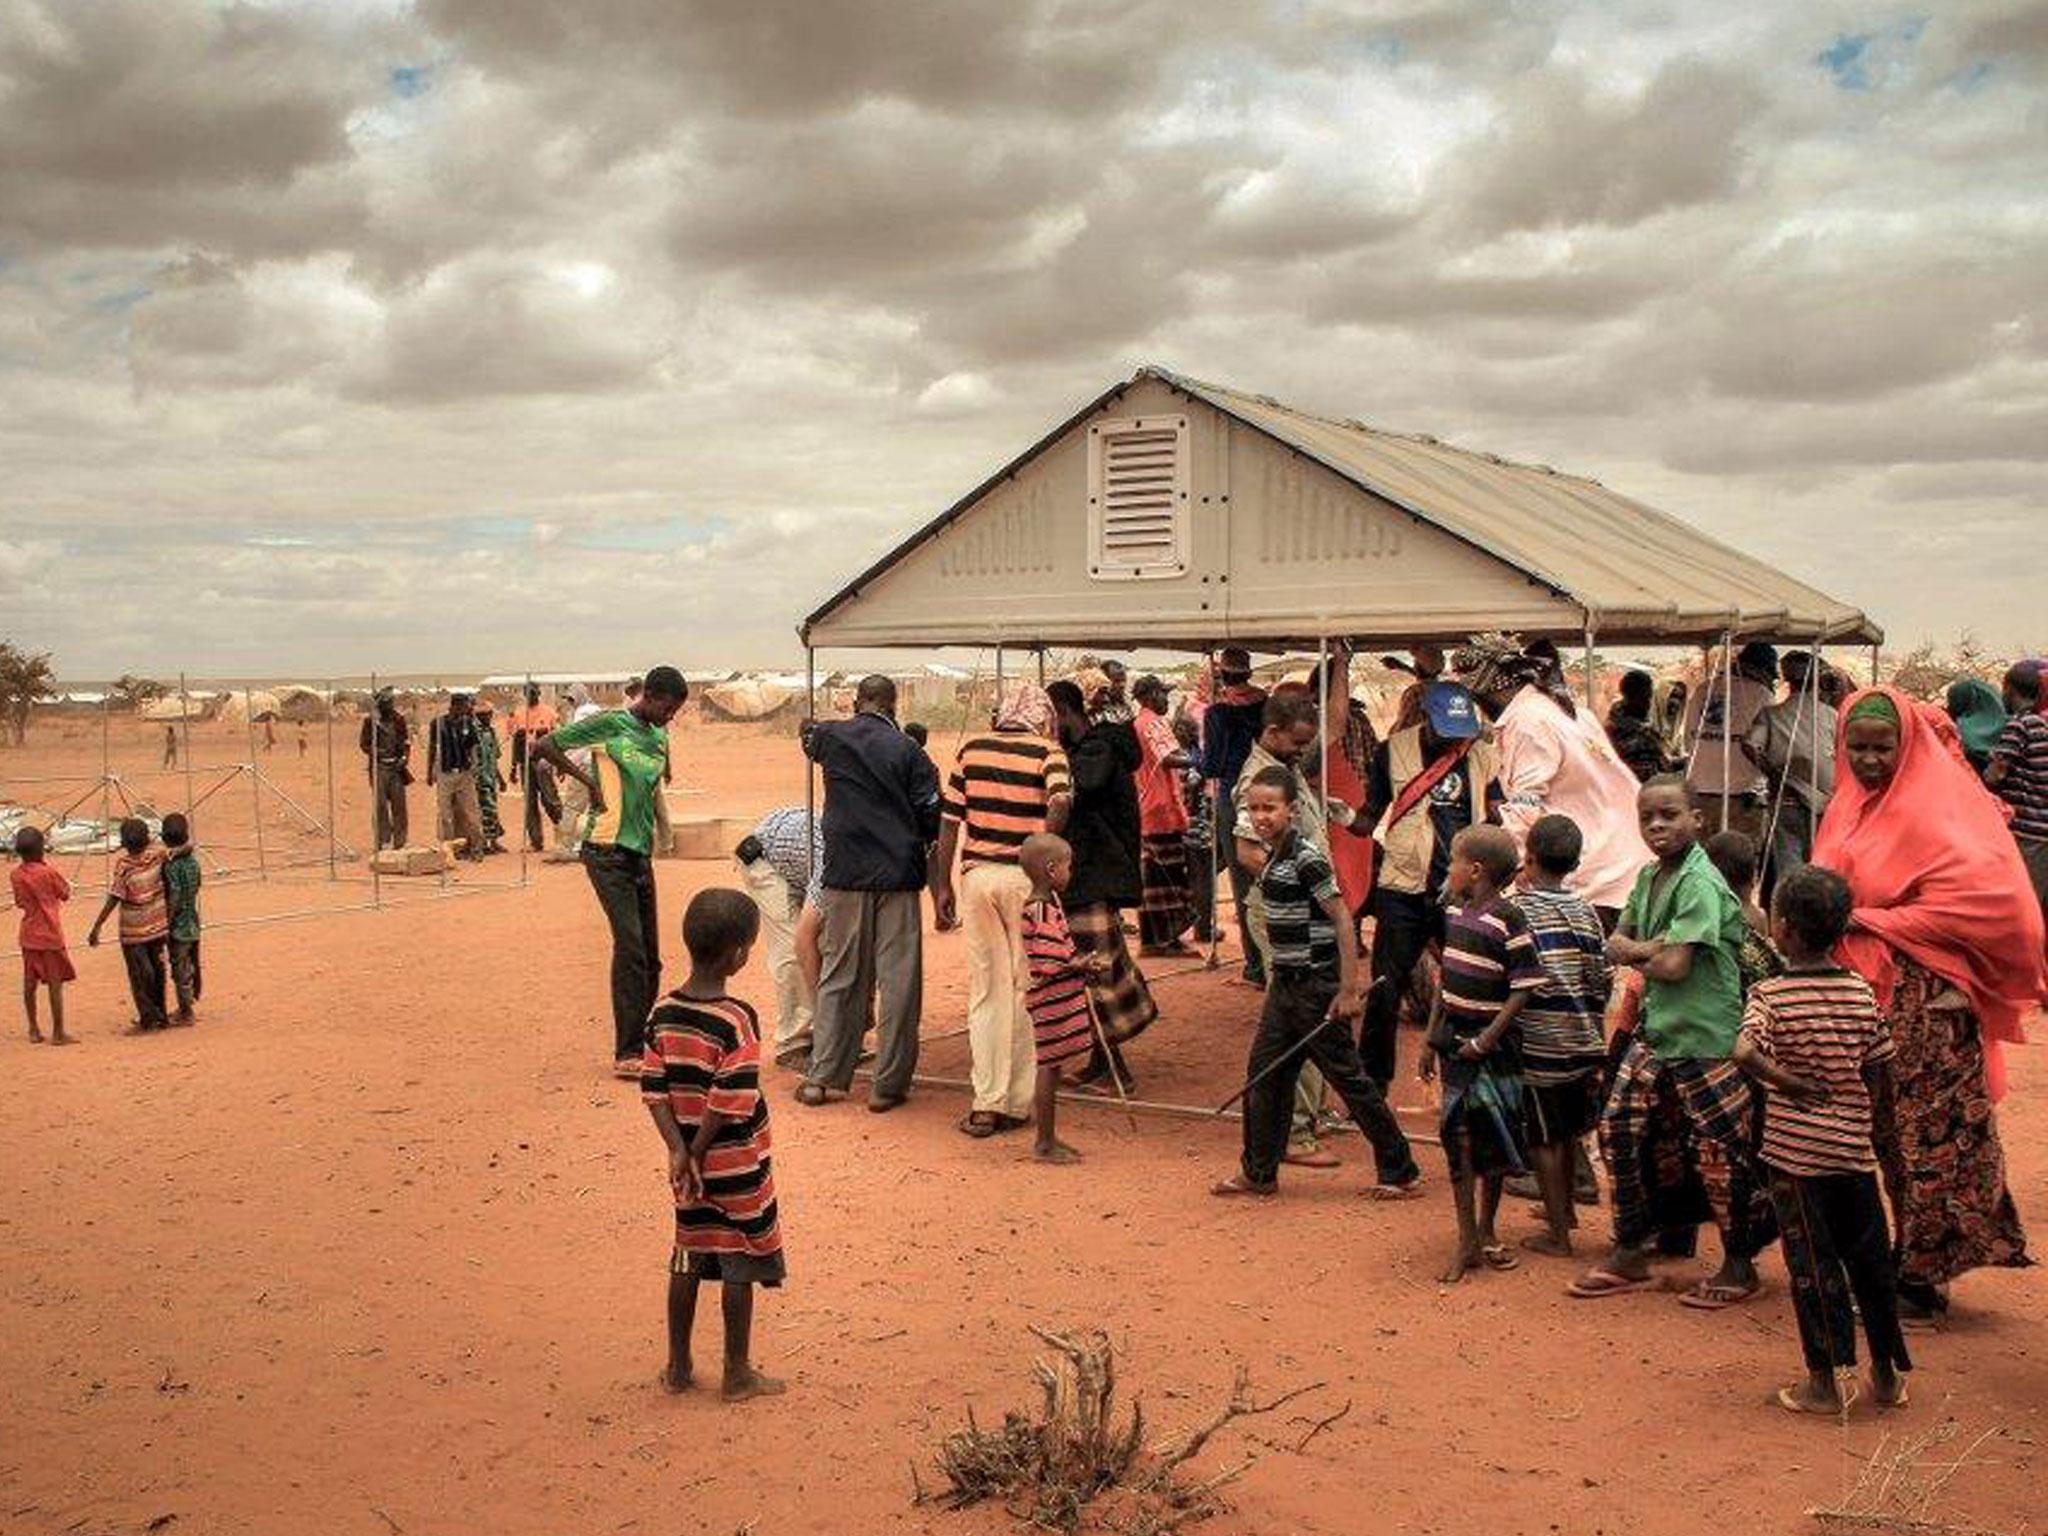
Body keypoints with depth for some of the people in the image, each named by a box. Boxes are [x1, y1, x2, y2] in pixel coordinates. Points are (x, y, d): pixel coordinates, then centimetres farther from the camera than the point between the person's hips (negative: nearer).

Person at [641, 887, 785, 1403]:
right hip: (738, 1166, -6)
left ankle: (678, 1366, 28)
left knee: (689, 1259, 18)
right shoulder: (736, 1021, -21)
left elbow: (654, 1089, -4)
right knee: (739, 1267, 8)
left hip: (692, 1159, 6)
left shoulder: (662, 1013, -2)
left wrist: (680, 1153, -8)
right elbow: (730, 1105, -23)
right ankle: (738, 1374, 19)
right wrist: (695, 1153, -10)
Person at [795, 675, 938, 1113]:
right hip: (898, 877, -2)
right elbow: (932, 814, -5)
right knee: (898, 981, 3)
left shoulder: (830, 738, 1)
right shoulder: (907, 750, -5)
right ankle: (887, 1084, 5)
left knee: (839, 977, 12)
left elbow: (809, 733, 26)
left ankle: (822, 1077, 14)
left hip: (844, 875, 3)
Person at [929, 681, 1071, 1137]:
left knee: (986, 991, 9)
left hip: (978, 874, 2)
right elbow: (1061, 801, -21)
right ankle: (1018, 1102, 13)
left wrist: (943, 885, 12)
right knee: (1025, 990, 9)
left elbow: (948, 820, 7)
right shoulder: (1047, 752, -1)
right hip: (1025, 877, -2)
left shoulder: (971, 749, 8)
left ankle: (987, 1102, 7)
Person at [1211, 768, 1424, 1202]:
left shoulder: (1306, 858, -19)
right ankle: (1259, 1173, 20)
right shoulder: (1273, 856, 8)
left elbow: (1343, 922, -20)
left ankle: (1401, 1173, 11)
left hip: (1316, 986, -9)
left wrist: (1348, 991, -22)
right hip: (1286, 983, 9)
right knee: (1263, 1073, 9)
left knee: (1347, 1076, -1)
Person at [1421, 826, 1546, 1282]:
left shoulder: (1508, 921, -15)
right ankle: (1466, 1240, 10)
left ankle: (1486, 1231, 24)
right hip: (1455, 1041, 6)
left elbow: (1524, 989, -16)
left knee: (1494, 1140, 7)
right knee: (1458, 1138, 4)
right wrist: (1432, 1039, 15)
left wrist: (1486, 1039, -19)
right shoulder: (1454, 912, 6)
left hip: (1493, 1046, -6)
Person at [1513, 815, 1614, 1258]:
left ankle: (1558, 1234, 8)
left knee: (1544, 1139, 4)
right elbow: (1605, 980, 6)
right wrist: (1591, 1023, 16)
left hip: (1540, 1041, -6)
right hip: (1584, 1043, 6)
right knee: (1567, 1133, 21)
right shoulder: (1586, 913, 4)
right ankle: (1562, 1208, 37)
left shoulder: (1519, 910, -13)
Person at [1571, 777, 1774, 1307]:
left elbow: (1676, 965, -23)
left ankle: (1739, 1266, 20)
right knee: (1618, 1129, 7)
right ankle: (1629, 1254, 21)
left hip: (1705, 1035, -8)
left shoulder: (1700, 882, -17)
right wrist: (1651, 949, -11)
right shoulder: (1650, 877, 10)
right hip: (1655, 1029, 8)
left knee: (1721, 1150, 1)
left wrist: (1636, 955, -4)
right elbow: (1615, 945, 9)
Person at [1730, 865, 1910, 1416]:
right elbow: (1880, 1071, 5)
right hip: (1855, 1147, 3)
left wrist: (1790, 1083, -15)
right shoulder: (1861, 992, -2)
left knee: (1812, 1266, 6)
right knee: (1870, 1261, 14)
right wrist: (1882, 1123, 19)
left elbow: (1745, 1052, -30)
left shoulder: (1772, 995, -13)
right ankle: (1887, 1375, 26)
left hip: (1795, 1150, -3)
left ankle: (1824, 1383, 13)